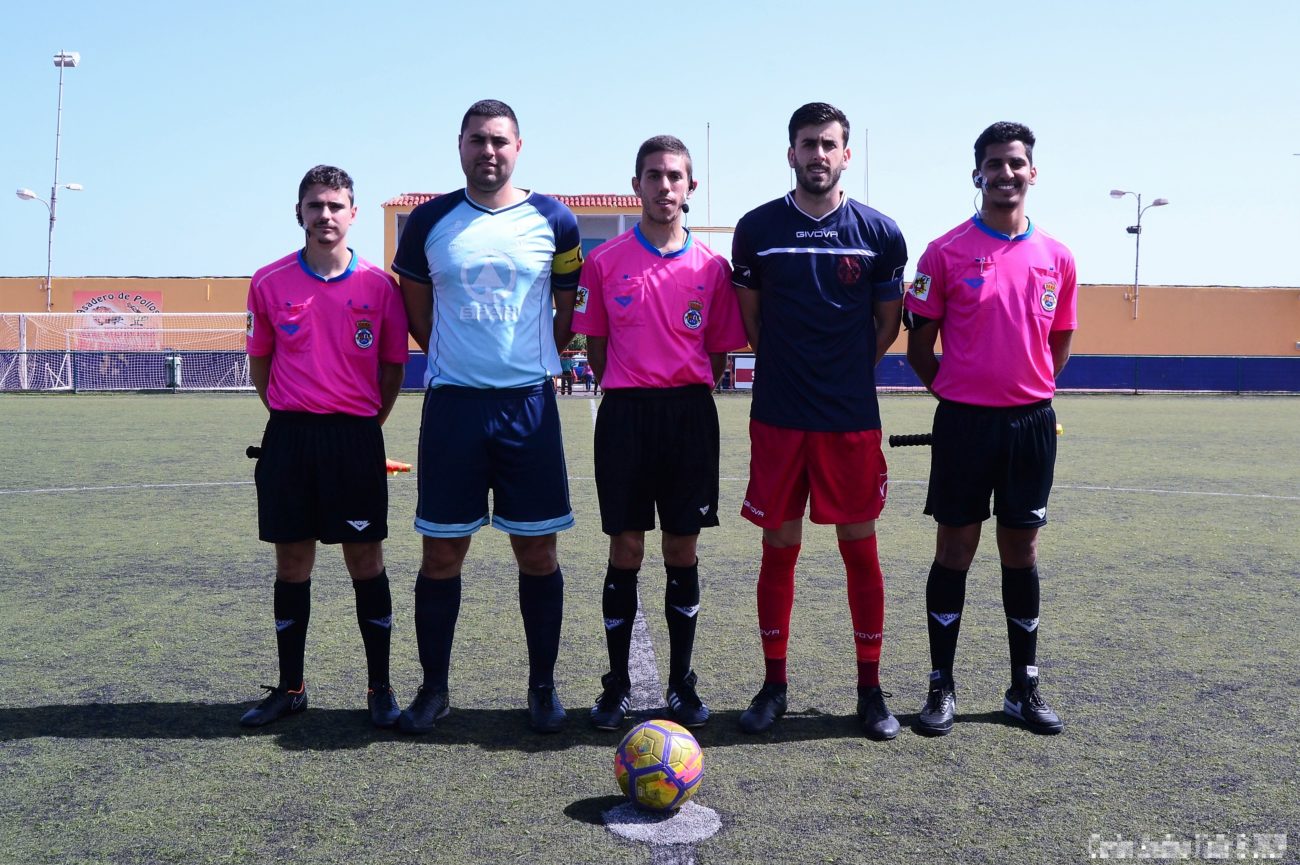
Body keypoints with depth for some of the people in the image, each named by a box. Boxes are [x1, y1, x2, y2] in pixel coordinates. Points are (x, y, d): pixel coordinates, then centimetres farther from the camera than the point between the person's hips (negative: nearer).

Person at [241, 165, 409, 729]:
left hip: (357, 438, -1)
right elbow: (259, 362, 13)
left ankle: (380, 688, 14)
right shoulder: (269, 282, 4)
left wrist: (364, 423, 5)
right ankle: (290, 688, 22)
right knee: (291, 563, 9)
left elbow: (393, 365, 7)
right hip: (288, 437, 2)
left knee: (366, 561, 2)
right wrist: (291, 417, 9)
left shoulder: (379, 285, 1)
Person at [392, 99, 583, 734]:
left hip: (530, 405, 0)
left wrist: (537, 361, 9)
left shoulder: (554, 222, 3)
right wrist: (452, 357, 12)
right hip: (452, 403, 1)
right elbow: (416, 307, 16)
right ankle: (433, 688, 21)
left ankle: (543, 687, 19)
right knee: (441, 553, 4)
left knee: (537, 550, 4)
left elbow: (571, 307, 12)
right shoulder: (429, 221, 5)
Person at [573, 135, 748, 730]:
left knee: (683, 553, 7)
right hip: (624, 413, -1)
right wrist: (629, 395, 6)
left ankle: (682, 685, 20)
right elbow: (594, 344, 7)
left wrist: (685, 396, 2)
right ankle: (617, 686, 16)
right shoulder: (604, 261, 2)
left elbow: (719, 350, 9)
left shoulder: (711, 266, 4)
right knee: (625, 552, 3)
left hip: (690, 414, 1)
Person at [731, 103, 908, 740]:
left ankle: (870, 689, 19)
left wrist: (843, 373, 8)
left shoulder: (879, 233, 2)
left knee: (860, 548, 5)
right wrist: (794, 370, 8)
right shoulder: (757, 228, 3)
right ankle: (773, 686, 20)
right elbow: (750, 320, 11)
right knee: (779, 549, 6)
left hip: (852, 418, 0)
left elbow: (888, 323, 11)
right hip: (777, 418, 0)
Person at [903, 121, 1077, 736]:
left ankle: (1024, 688, 22)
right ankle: (941, 687, 15)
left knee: (1021, 552, 10)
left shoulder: (1056, 258, 6)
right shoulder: (946, 252, -4)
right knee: (955, 551, 3)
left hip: (1033, 423, 3)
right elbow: (919, 345, 1)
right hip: (964, 422, -3)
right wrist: (953, 390, 5)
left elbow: (1059, 342, 17)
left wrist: (1030, 389, 10)